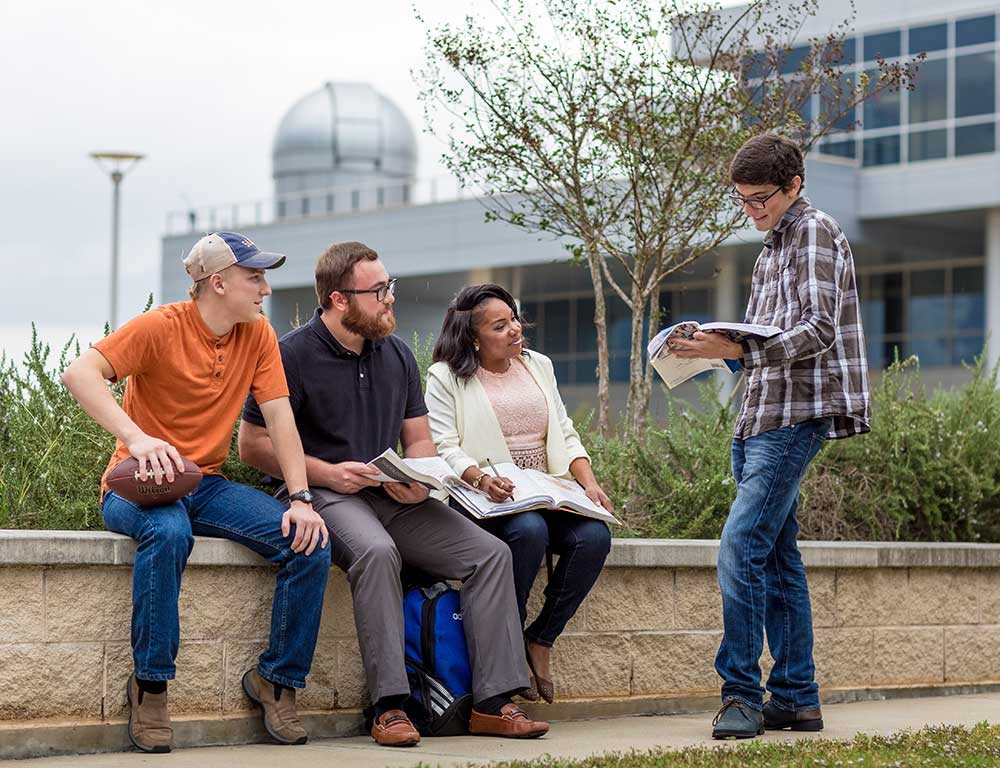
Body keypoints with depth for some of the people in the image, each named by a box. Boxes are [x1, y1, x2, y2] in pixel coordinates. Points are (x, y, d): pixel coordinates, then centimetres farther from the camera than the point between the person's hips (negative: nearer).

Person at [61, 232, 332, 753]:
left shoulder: (258, 335, 3)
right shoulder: (161, 327, -12)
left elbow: (280, 418, 0)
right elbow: (79, 374, -23)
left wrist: (300, 499, -14)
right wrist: (136, 438, -39)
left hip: (205, 485, 5)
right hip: (140, 480, -5)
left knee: (310, 545, -17)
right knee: (169, 531, -40)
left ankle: (276, 680, 0)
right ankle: (150, 685, -23)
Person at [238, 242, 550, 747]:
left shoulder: (397, 355, 14)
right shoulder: (293, 355, -5)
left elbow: (419, 439, 20)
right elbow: (252, 444, -5)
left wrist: (419, 478, -4)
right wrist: (327, 473, -14)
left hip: (393, 497, 6)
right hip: (324, 495, -6)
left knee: (490, 553, -12)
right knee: (377, 551, -38)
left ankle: (492, 703, -13)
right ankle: (389, 706, -35)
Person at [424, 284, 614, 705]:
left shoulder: (538, 366, 19)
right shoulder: (446, 378, 3)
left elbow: (565, 435, 18)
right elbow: (443, 448, -8)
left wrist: (589, 482, -1)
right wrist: (481, 478, -29)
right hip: (487, 500, -5)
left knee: (594, 535, -25)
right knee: (529, 530, -37)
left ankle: (540, 639, -10)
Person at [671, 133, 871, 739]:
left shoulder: (815, 233, -6)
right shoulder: (773, 246, 22)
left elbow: (818, 332, -17)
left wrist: (739, 349, -26)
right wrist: (718, 348, 7)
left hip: (795, 416, -10)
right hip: (761, 416, 10)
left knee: (741, 547, -18)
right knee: (778, 555, 9)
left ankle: (742, 694, -15)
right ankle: (796, 699, 13)